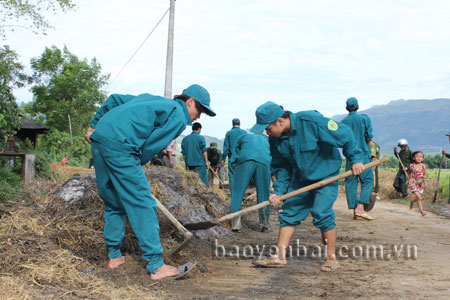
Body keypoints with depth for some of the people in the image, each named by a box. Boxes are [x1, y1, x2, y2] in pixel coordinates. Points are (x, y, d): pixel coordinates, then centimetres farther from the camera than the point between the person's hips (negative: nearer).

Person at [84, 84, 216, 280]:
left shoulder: (151, 99, 28)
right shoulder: (179, 117, 4)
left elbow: (115, 99, 28)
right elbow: (151, 146, -4)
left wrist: (94, 125, 30)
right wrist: (135, 165, 10)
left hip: (98, 139, 9)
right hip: (119, 146, -9)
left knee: (114, 202, 19)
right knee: (143, 204, -6)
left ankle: (114, 256, 26)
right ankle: (156, 265, -5)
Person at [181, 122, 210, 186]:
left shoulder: (185, 138, 11)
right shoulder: (200, 138, -5)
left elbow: (184, 153, 11)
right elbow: (204, 151, -7)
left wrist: (186, 164, 17)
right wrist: (207, 162, -2)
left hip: (190, 164, 5)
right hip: (200, 163, -5)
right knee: (203, 181, -3)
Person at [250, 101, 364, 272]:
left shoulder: (311, 122, -29)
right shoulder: (275, 139, -8)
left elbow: (344, 134, -19)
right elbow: (281, 167, 5)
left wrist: (355, 159, -15)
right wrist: (278, 191, -6)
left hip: (326, 174, -6)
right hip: (301, 178, 6)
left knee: (321, 212, -16)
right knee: (289, 211, 1)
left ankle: (332, 258, -2)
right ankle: (280, 256, 7)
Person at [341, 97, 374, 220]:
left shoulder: (343, 122, 7)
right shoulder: (365, 118, -1)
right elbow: (369, 137, -6)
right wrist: (364, 143, 13)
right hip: (363, 154, -3)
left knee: (351, 182, 6)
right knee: (368, 180, 1)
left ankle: (354, 210, 4)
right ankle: (360, 208, -14)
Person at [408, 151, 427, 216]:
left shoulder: (423, 166, -5)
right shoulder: (412, 165, -6)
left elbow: (425, 174, 5)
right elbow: (409, 172, 14)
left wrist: (424, 177, -17)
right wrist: (409, 179, 14)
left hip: (421, 183, 3)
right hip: (413, 182, -3)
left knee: (419, 197, 10)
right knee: (419, 197, -17)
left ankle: (412, 202, 43)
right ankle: (421, 210, -8)